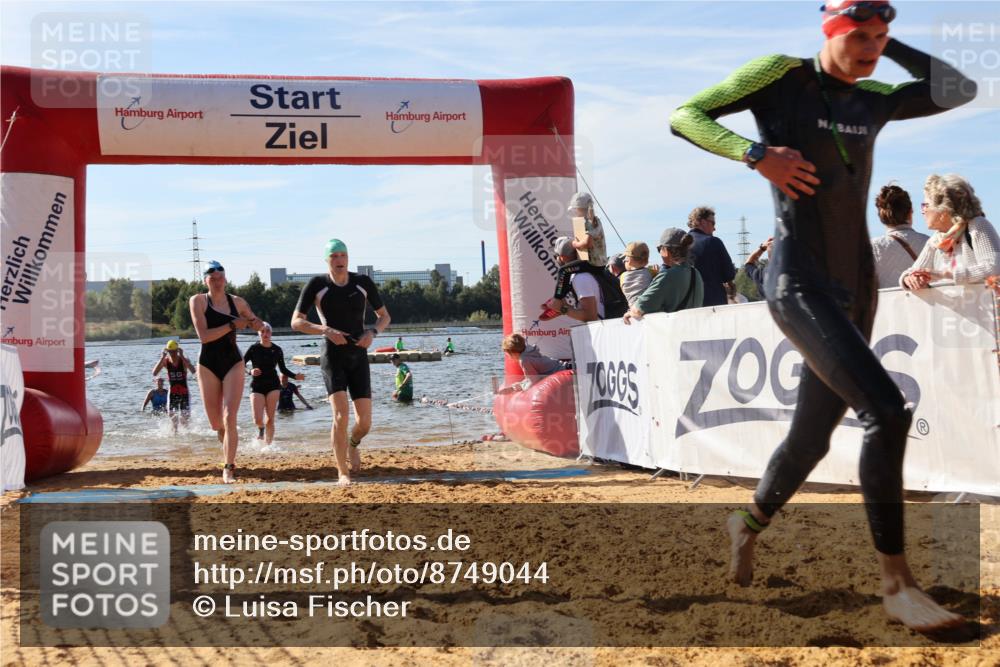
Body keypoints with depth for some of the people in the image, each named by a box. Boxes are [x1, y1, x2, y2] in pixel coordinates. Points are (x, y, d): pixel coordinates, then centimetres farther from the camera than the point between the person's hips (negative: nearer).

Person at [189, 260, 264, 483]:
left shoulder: (237, 302, 4)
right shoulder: (198, 301, -4)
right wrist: (232, 325, -20)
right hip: (208, 364, -1)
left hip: (233, 363, 1)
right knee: (216, 423, 7)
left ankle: (228, 468, -12)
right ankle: (230, 454, 38)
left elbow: (259, 327, 17)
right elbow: (203, 335, -16)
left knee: (229, 417, -15)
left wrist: (252, 321, -6)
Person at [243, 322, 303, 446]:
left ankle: (268, 444, 8)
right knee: (258, 420, -11)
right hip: (257, 386, -2)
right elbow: (241, 365, -6)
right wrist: (250, 372, -24)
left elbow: (283, 369, 13)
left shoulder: (277, 350, 4)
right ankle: (261, 429, 24)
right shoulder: (254, 349, -4)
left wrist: (295, 376, -1)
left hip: (273, 386, 2)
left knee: (270, 419, -4)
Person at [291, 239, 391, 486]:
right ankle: (343, 473, -5)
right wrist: (326, 330, -21)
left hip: (359, 358, 3)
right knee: (340, 416, -19)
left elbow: (384, 316, 10)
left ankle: (353, 445, 36)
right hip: (332, 357, -2)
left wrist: (372, 332, -12)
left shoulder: (363, 283, 0)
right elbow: (296, 322, -5)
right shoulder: (317, 284, -6)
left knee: (364, 423, -1)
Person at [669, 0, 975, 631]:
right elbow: (685, 116, -4)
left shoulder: (874, 100, 11)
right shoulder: (782, 75, -4)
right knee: (886, 411, -22)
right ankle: (897, 585, -15)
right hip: (800, 286, -7)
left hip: (857, 291, 7)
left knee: (812, 435, 14)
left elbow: (960, 89, 16)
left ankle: (750, 525, 41)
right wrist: (756, 153, -18)